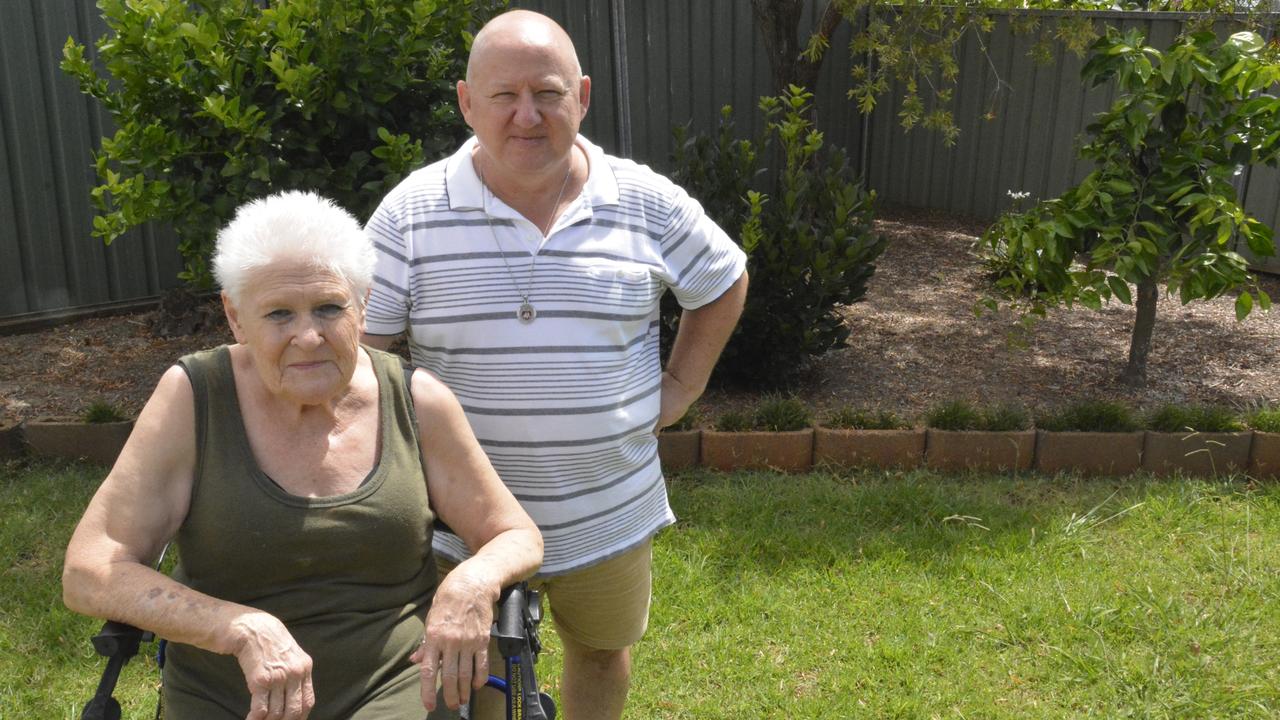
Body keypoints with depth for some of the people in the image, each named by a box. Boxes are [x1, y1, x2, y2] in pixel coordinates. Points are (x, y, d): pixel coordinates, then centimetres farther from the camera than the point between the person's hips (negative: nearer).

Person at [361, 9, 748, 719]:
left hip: (607, 517, 2)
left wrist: (683, 384, 5)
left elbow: (724, 283, 11)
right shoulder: (412, 212, -9)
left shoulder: (649, 205, -6)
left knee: (602, 649, 24)